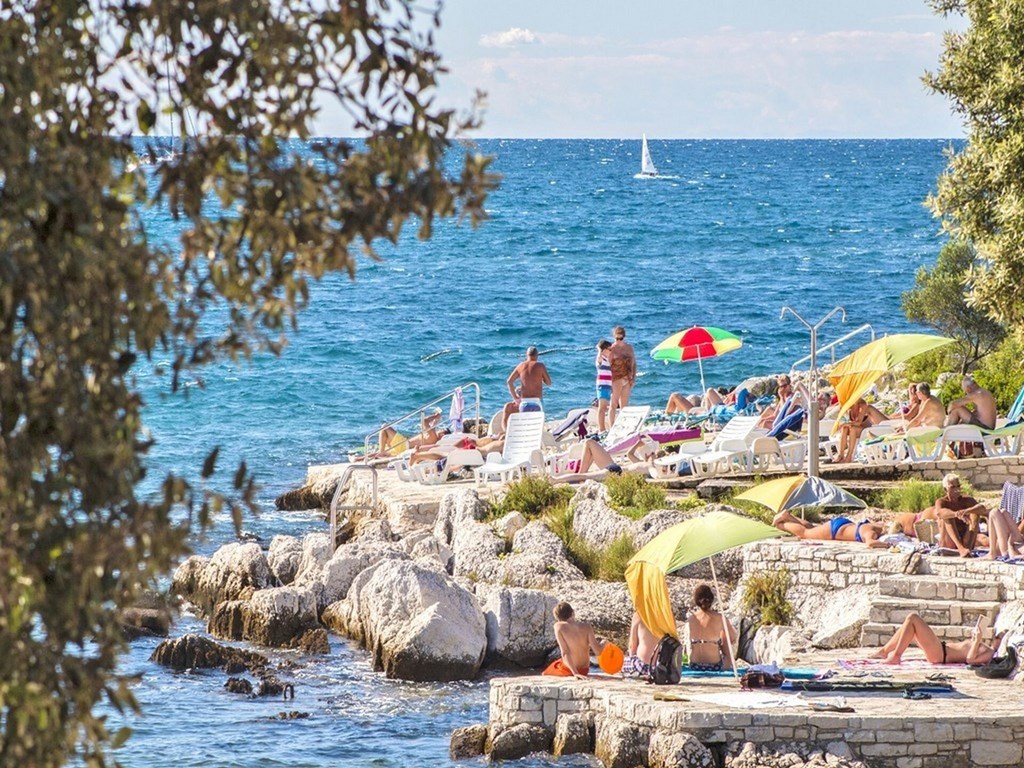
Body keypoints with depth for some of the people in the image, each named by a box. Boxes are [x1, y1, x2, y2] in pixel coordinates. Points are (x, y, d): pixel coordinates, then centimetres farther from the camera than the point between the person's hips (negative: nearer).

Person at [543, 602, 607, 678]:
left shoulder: (559, 626, -18)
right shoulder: (586, 627, -13)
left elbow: (565, 653, -22)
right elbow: (598, 651, -13)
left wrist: (575, 673, -24)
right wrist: (603, 642, 9)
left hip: (567, 670, -3)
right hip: (584, 670, 3)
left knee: (545, 674, 29)